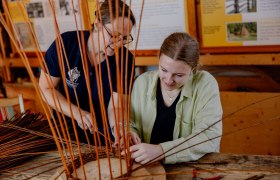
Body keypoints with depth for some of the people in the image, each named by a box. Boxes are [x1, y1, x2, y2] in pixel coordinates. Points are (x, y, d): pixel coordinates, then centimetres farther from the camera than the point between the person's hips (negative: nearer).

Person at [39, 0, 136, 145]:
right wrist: (77, 112, -25)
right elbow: (45, 88, -10)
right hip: (65, 127, 0)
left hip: (103, 133, 1)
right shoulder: (66, 44, -17)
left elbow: (115, 107, -15)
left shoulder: (125, 59, -14)